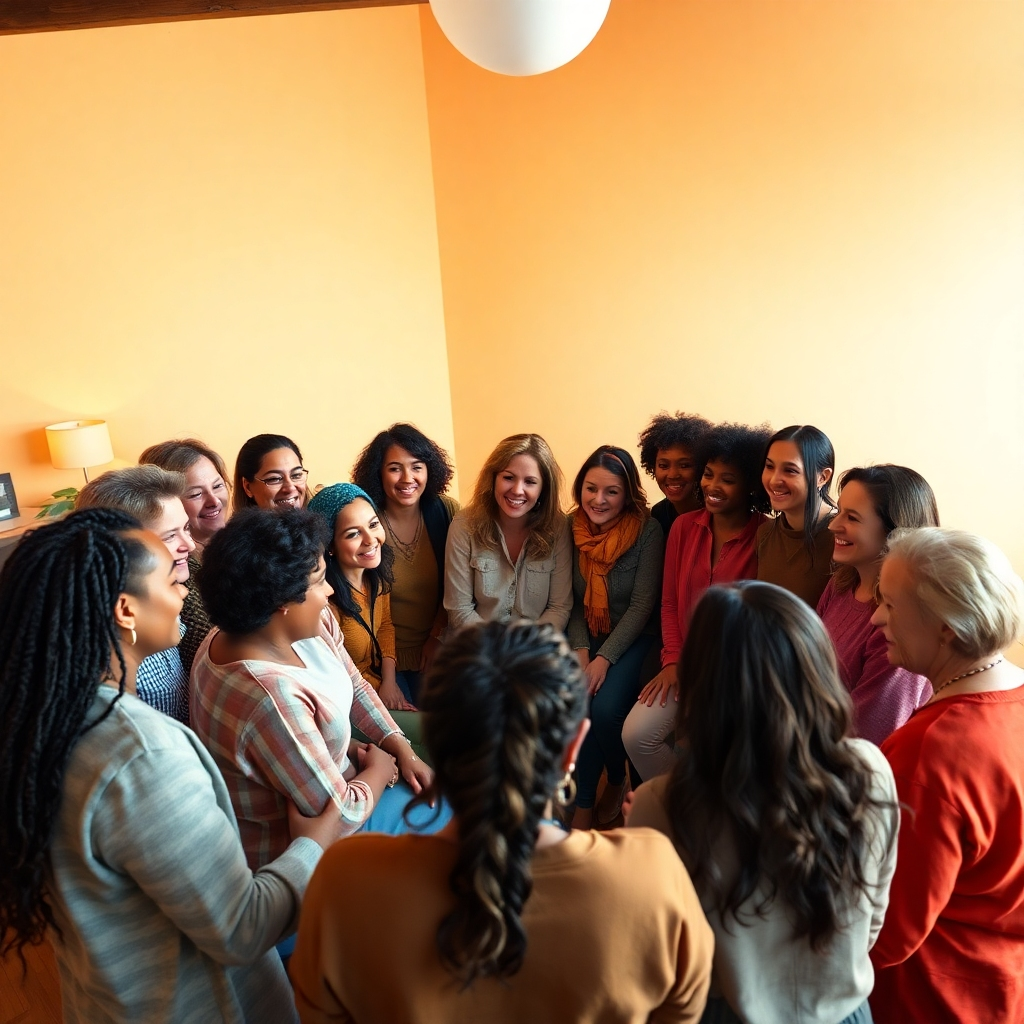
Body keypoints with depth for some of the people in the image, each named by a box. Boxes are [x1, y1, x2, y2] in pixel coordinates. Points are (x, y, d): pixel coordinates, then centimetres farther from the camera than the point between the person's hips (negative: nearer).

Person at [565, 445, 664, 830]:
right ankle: (584, 805, -1)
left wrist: (604, 659, -19)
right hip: (585, 635, 3)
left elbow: (643, 605, -14)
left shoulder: (647, 531, -15)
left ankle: (617, 781, 9)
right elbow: (572, 600, 2)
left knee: (606, 707, -25)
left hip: (634, 637, -3)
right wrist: (581, 651, -11)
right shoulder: (572, 527, -4)